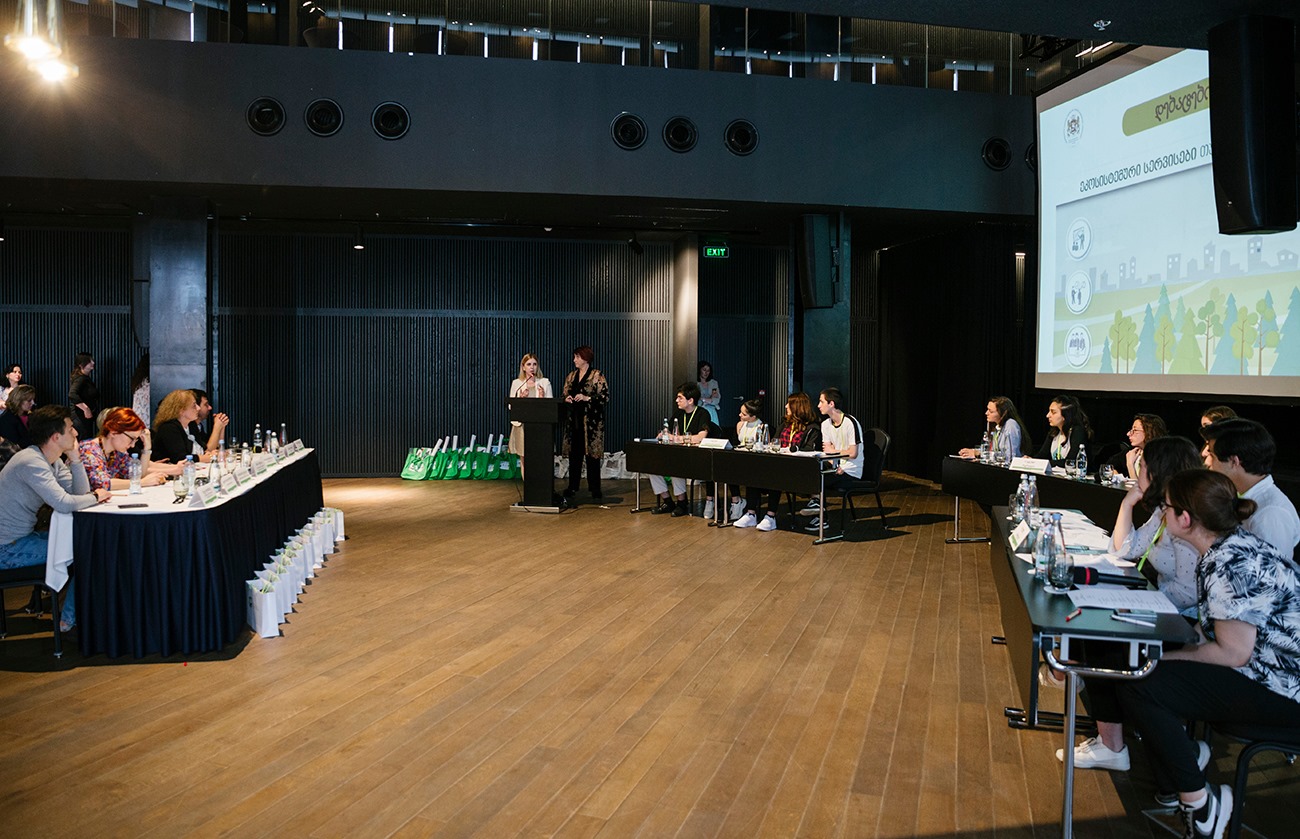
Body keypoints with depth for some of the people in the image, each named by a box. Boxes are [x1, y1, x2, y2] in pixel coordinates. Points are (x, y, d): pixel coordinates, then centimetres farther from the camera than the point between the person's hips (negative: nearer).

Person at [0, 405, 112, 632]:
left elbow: (81, 492, 3)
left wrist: (75, 458, -6)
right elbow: (64, 504, -33)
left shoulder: (53, 461, 6)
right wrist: (96, 496, -15)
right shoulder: (31, 462, -24)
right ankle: (70, 619, 8)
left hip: (23, 537, 10)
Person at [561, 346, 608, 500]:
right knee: (574, 453, 6)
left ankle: (594, 488, 5)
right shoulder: (571, 375, 15)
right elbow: (565, 394, 21)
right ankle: (572, 487, 13)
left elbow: (605, 397, -9)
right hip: (574, 419, 5)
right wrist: (567, 399, -2)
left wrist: (587, 398, -18)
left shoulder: (597, 376, -4)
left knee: (591, 453, -3)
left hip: (591, 420, -5)